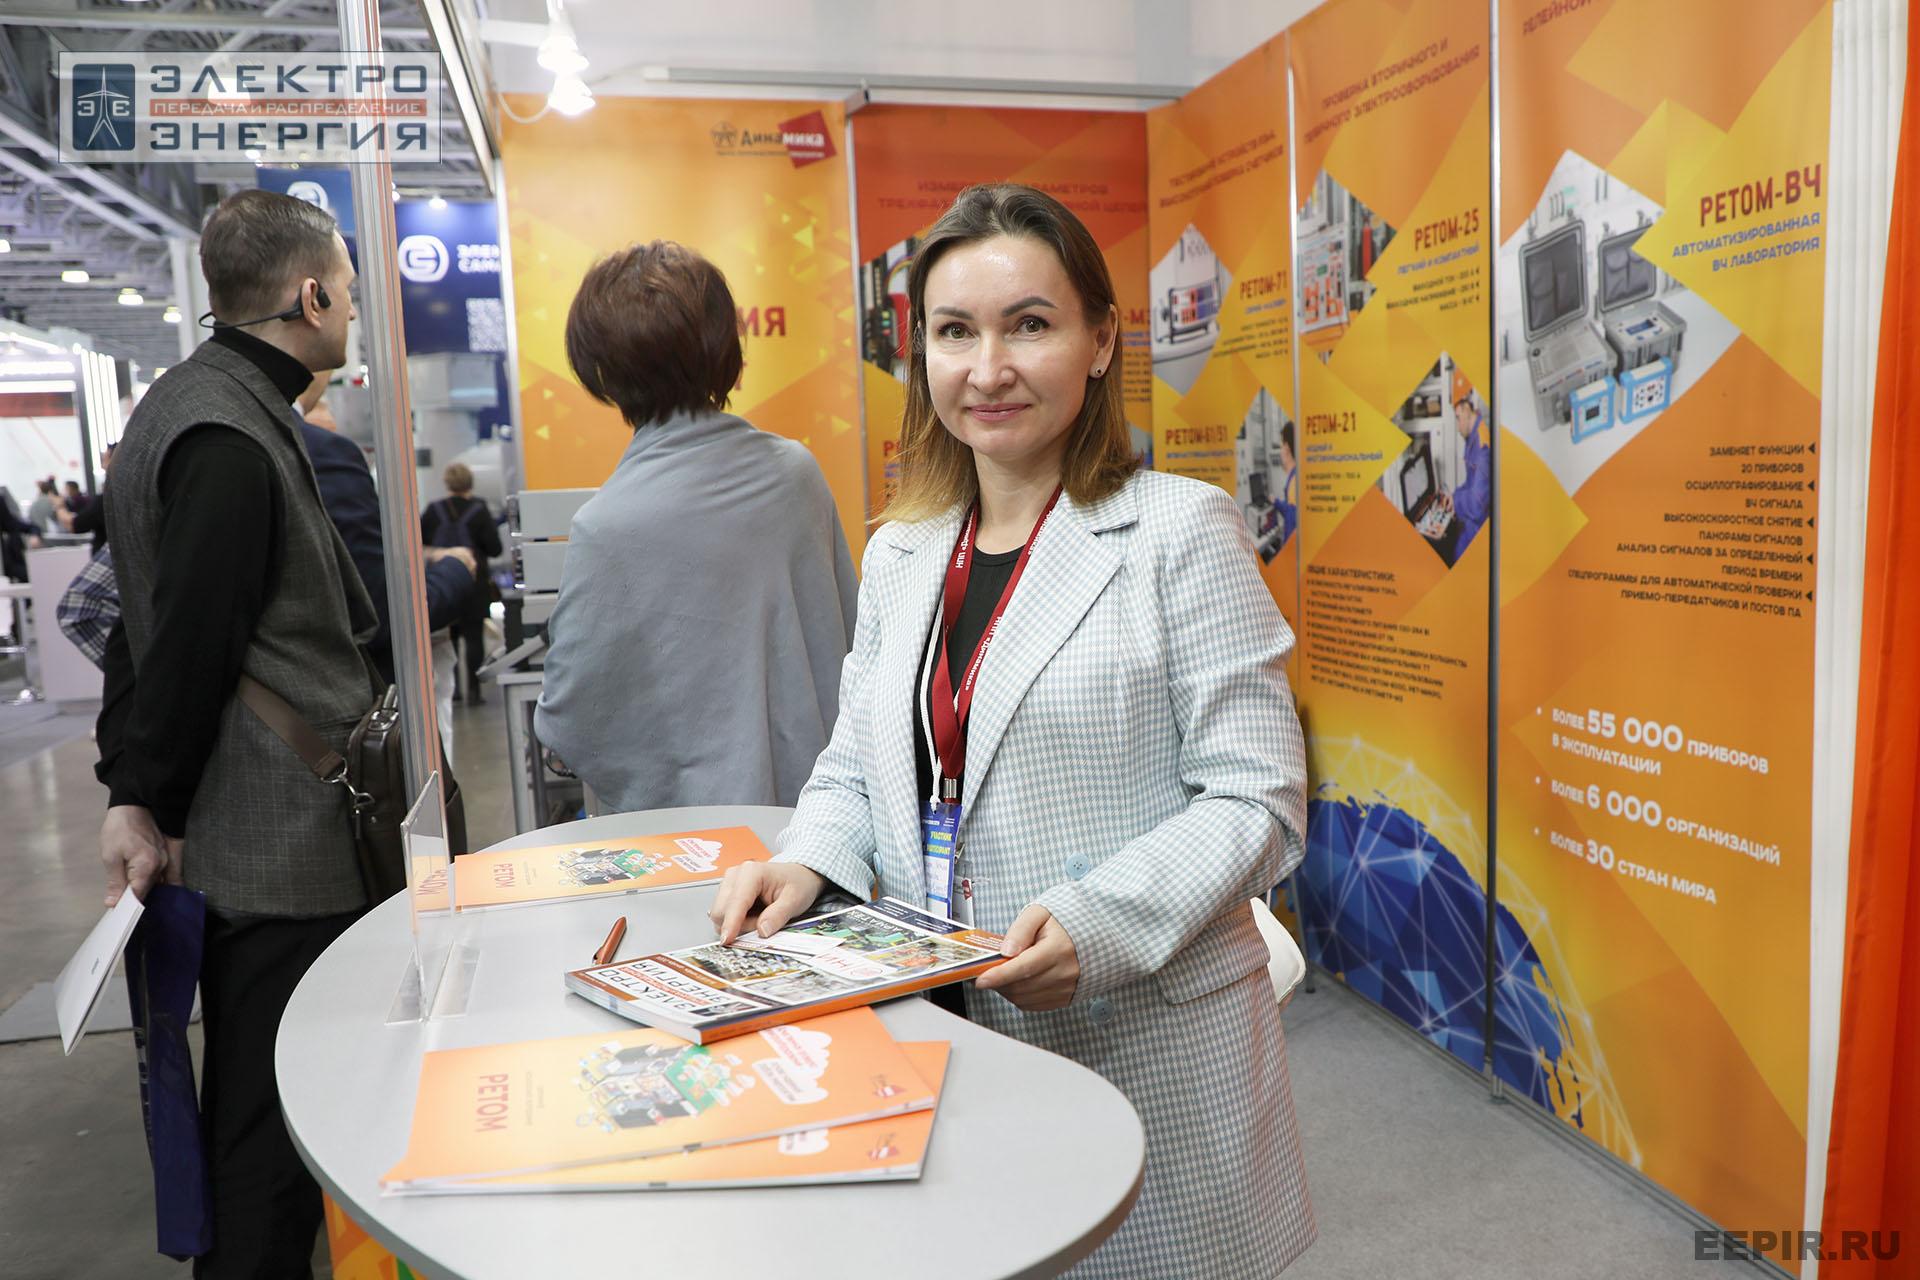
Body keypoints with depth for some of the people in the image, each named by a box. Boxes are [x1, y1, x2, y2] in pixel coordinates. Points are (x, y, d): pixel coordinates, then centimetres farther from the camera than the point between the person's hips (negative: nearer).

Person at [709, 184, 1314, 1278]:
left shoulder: (1181, 531, -9)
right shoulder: (901, 553, 8)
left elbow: (1256, 799, -12)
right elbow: (858, 764, 14)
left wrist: (1098, 921, -25)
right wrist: (809, 862, -6)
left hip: (1141, 1048, -4)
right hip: (936, 1034, 5)